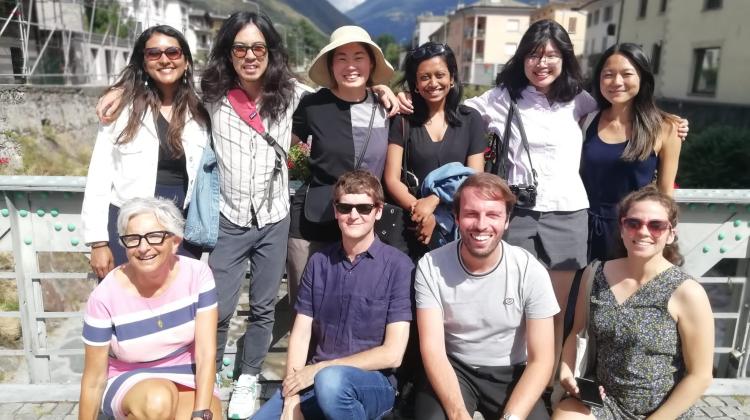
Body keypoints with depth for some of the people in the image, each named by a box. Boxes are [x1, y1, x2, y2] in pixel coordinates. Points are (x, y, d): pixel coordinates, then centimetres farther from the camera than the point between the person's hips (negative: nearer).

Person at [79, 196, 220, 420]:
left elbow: (205, 353, -17)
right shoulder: (105, 296, -19)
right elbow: (94, 379, -9)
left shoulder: (197, 274, -17)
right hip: (127, 381, -1)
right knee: (158, 401, -34)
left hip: (186, 376, 1)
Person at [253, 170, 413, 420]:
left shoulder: (398, 266, -9)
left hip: (373, 383, -3)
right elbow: (301, 334, 4)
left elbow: (392, 354, -12)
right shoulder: (318, 263, 5)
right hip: (314, 380, 4)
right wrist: (292, 398, -11)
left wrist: (320, 368, -11)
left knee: (330, 381, -35)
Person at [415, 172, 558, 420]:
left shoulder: (531, 271, -13)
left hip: (511, 374, 1)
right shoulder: (431, 266, -13)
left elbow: (541, 359, -11)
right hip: (454, 370, -1)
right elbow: (432, 349, -15)